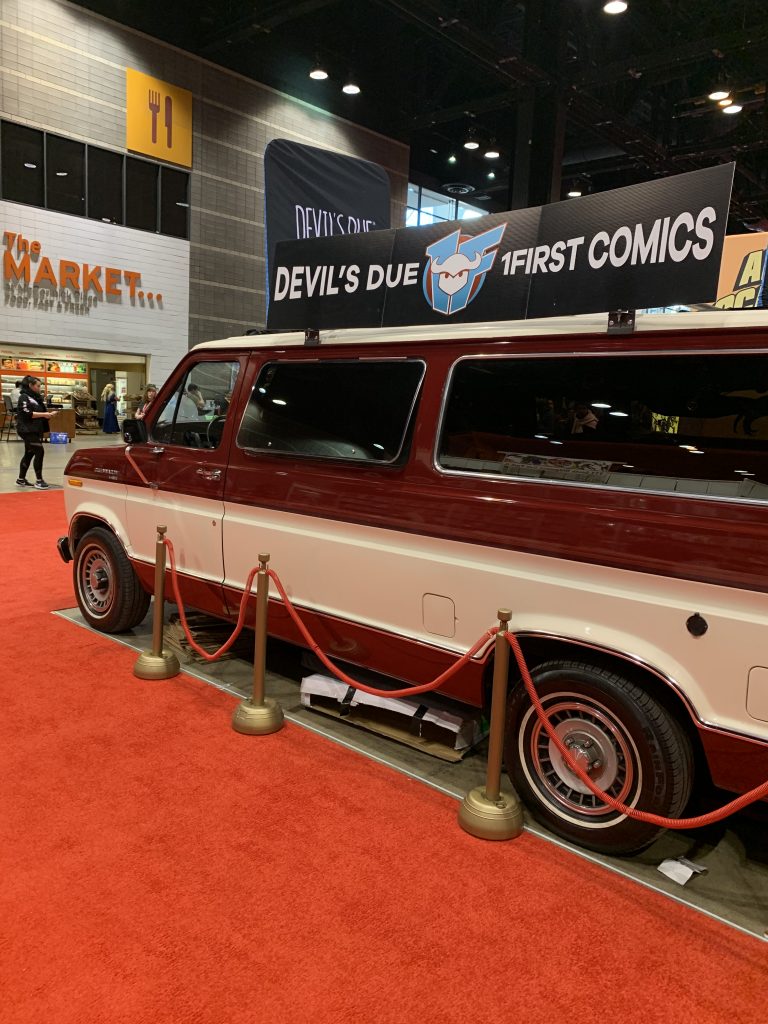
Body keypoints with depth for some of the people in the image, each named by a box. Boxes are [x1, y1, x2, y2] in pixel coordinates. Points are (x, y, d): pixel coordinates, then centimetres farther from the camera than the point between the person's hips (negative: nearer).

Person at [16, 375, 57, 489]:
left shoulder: (38, 397, 16)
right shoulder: (24, 397, -9)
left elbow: (42, 411, 23)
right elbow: (27, 413, -19)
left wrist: (49, 414, 3)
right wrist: (43, 414, -20)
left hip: (37, 430, 9)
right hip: (28, 431, -9)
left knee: (29, 454, 13)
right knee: (39, 452, -13)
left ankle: (21, 480, 22)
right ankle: (39, 480, -8)